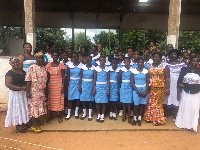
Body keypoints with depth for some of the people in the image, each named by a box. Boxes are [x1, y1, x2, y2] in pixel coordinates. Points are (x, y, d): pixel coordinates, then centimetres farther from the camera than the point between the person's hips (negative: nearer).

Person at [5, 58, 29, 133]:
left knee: (23, 108, 16)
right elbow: (8, 84, -25)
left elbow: (26, 80, 20)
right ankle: (18, 126, 19)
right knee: (17, 109, 4)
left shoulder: (22, 70, 6)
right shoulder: (10, 73, -15)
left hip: (23, 93, 7)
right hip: (15, 93, -7)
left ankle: (23, 123, 32)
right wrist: (21, 88, -26)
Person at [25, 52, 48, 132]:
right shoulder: (32, 67, -11)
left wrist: (46, 90, 14)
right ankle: (34, 125, 15)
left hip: (42, 91, 6)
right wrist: (28, 91, -17)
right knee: (34, 107, 2)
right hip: (34, 91, -6)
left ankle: (36, 122, 33)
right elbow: (28, 80, -14)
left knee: (40, 107, 15)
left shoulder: (44, 68, 8)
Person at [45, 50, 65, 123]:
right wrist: (46, 85, 3)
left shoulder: (61, 65, -1)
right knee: (51, 100, 7)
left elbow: (63, 76, -2)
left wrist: (63, 86, -7)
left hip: (59, 85, -2)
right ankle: (51, 115, 23)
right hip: (51, 85, 2)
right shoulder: (48, 65, 5)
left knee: (59, 100, 2)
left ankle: (60, 116, 16)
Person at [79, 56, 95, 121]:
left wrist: (94, 87, -3)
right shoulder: (83, 67, 0)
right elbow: (80, 77, 1)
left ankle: (90, 115, 16)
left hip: (91, 84, 0)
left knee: (90, 100, 4)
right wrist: (79, 86, -3)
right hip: (84, 84, 1)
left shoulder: (93, 68, -1)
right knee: (83, 99, 5)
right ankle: (84, 113, 24)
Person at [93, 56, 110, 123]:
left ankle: (102, 116, 16)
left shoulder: (107, 69, 3)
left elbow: (108, 79, 4)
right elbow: (94, 79, 1)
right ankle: (98, 115, 19)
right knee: (97, 101, 3)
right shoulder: (96, 68, -1)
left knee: (104, 101, 3)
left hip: (105, 86, 1)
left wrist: (108, 89, -1)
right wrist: (93, 88, -3)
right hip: (98, 86, -1)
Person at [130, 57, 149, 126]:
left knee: (142, 104, 5)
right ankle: (135, 119, 13)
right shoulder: (133, 71, -2)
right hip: (136, 89, -2)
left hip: (144, 89, 2)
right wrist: (137, 91, -11)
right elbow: (132, 82, -4)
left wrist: (146, 91, -8)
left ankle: (139, 119, 18)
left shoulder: (146, 71, 2)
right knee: (136, 105, -3)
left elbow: (148, 82, 2)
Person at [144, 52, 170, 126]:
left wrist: (167, 89, -12)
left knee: (158, 103, 3)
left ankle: (158, 120, 18)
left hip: (160, 88, -3)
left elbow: (167, 78, -6)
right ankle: (150, 117, 24)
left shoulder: (164, 67, -2)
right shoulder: (149, 66, 7)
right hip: (151, 88, 3)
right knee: (150, 103, 8)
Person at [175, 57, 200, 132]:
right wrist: (178, 93, -6)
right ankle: (182, 123, 27)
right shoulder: (184, 70, -4)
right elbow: (179, 82, -3)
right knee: (184, 109, 10)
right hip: (185, 93, 0)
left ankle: (193, 125, 24)